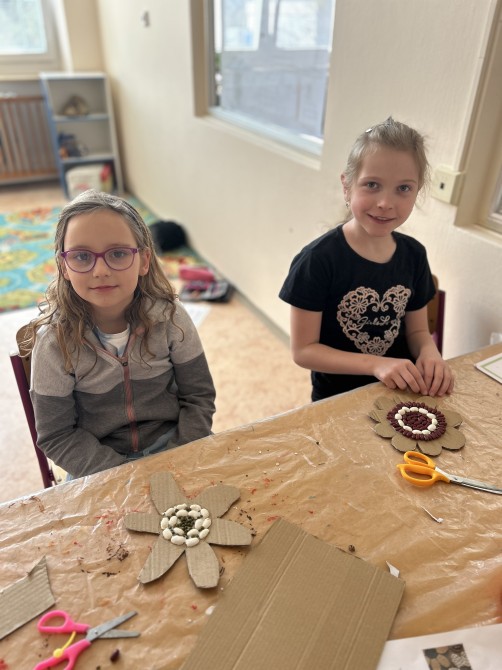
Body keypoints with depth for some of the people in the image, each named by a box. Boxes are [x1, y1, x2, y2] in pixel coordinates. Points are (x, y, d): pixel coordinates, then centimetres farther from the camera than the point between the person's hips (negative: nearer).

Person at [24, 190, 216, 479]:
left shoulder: (170, 317, -12)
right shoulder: (55, 342, -14)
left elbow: (199, 396, -3)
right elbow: (57, 436, -8)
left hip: (170, 442, 1)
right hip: (98, 464, -1)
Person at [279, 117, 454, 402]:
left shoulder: (414, 254, -4)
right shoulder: (318, 259, -19)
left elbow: (417, 330, 8)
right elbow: (303, 350, -15)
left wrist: (429, 353, -14)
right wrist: (376, 364, -26)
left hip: (399, 393, 3)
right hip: (336, 399, -3)